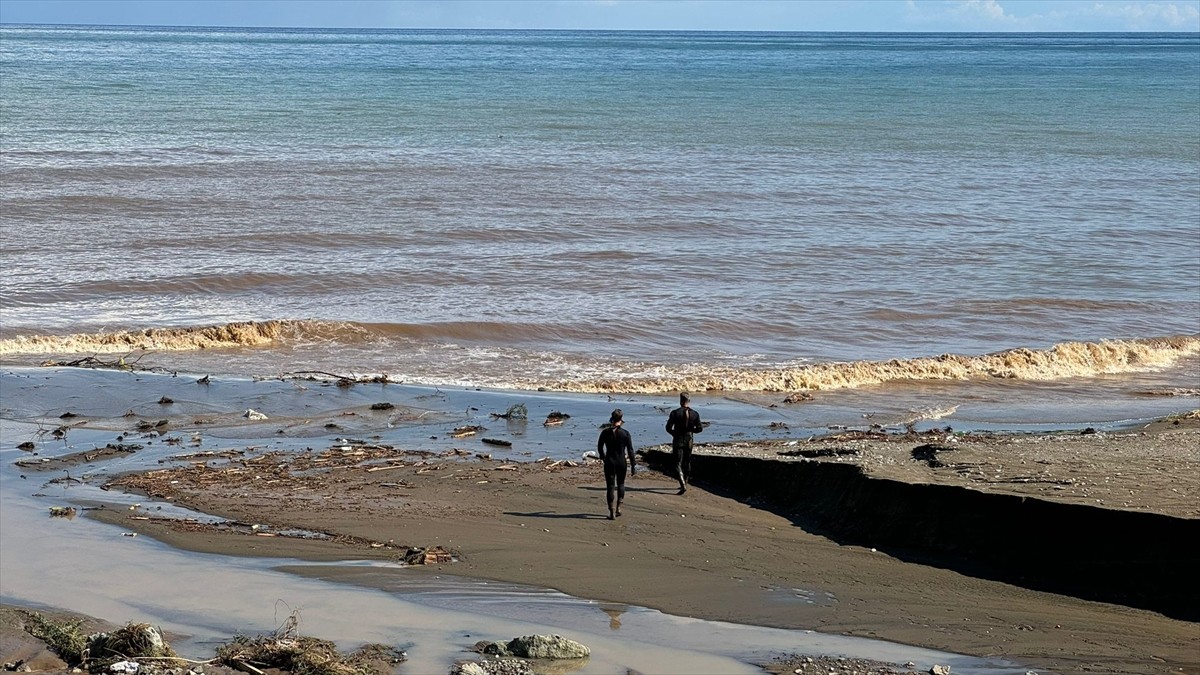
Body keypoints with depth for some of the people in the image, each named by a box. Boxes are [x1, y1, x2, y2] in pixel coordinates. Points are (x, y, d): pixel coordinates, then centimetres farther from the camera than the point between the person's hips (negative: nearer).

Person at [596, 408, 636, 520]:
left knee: (610, 486, 5)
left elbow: (599, 447, 6)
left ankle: (612, 512, 2)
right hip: (621, 462, 0)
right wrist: (633, 465, 0)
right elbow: (630, 451, -7)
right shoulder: (625, 434, -8)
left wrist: (602, 457, 25)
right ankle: (618, 507, 15)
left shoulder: (605, 433, -5)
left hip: (609, 462, 0)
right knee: (621, 484, 21)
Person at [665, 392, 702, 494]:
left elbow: (668, 428, -11)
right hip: (689, 441, 4)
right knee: (687, 463, 19)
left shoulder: (675, 413, -12)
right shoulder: (695, 414, -3)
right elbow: (699, 428, 1)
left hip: (678, 441, -4)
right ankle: (685, 484, 30)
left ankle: (683, 485, -19)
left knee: (678, 464, -3)